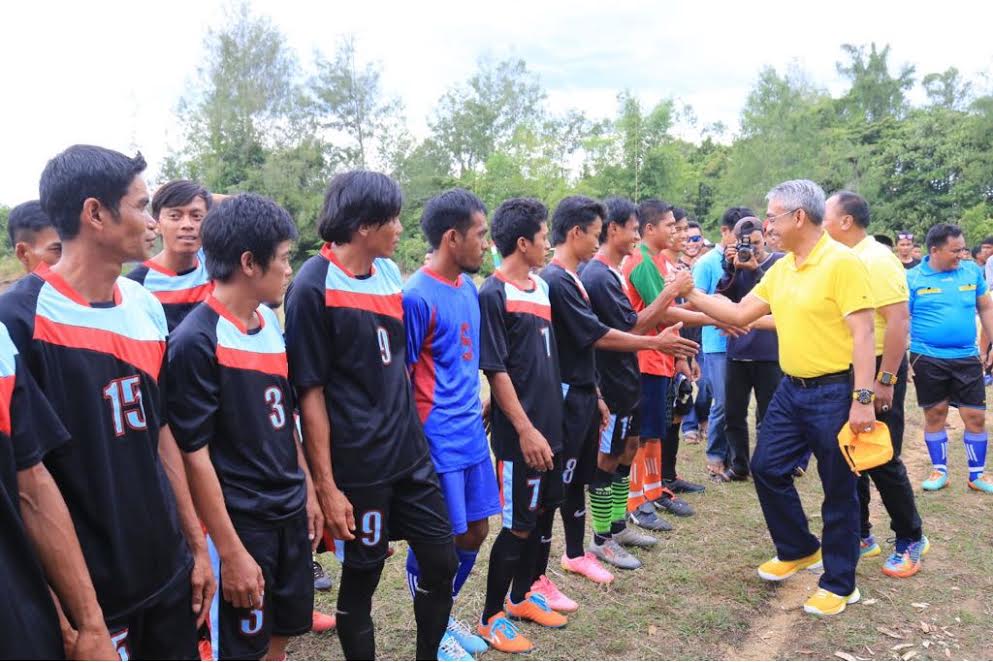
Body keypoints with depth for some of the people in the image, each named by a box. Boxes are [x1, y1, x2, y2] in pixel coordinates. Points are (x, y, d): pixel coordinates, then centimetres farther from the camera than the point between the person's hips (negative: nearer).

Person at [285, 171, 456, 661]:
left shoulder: (390, 272, 6)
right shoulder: (313, 287, -14)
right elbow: (310, 392, -13)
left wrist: (411, 431, 16)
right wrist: (326, 485, -13)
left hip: (410, 453, 7)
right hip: (357, 466, -6)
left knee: (441, 562, 12)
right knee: (360, 580, 10)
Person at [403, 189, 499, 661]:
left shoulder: (469, 287, 7)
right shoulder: (417, 297, -18)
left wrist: (479, 407, 16)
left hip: (471, 435, 8)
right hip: (436, 443, -8)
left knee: (474, 532, 17)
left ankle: (443, 615, 38)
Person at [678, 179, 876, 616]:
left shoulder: (842, 262, -16)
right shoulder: (780, 268, 9)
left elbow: (862, 333, -19)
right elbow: (741, 314, 12)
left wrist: (862, 399, -22)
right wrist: (693, 295, 5)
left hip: (834, 392, -8)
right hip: (791, 389, 8)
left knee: (839, 490, 5)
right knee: (767, 467, 13)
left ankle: (839, 583, 22)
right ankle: (799, 550, 34)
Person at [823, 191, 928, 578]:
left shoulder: (877, 259, -17)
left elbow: (899, 320, -22)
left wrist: (885, 380, -24)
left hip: (878, 369, -8)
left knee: (881, 460, 0)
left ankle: (910, 540, 19)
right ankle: (859, 537, 25)